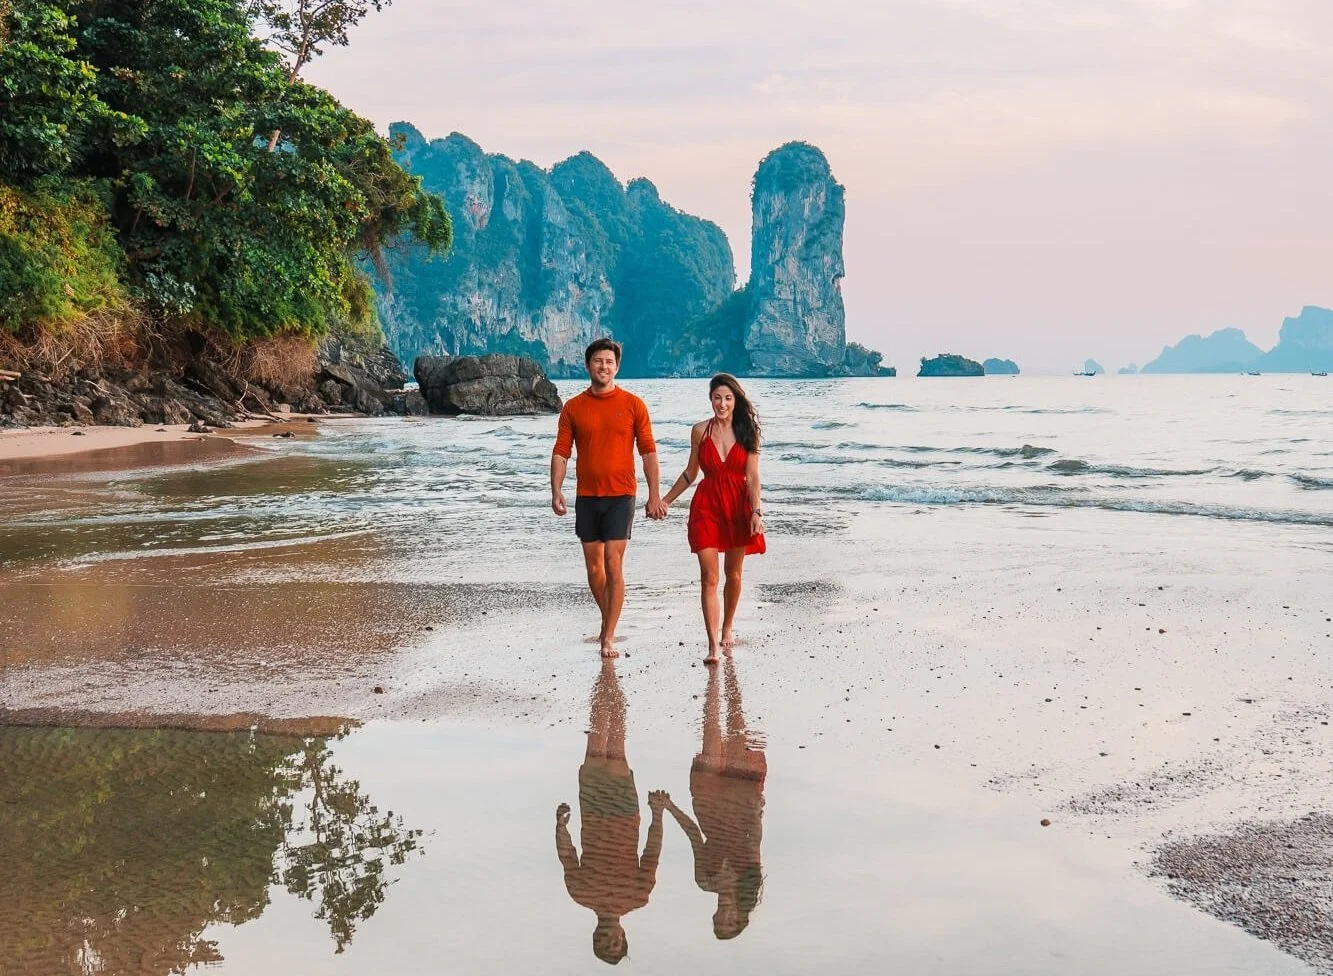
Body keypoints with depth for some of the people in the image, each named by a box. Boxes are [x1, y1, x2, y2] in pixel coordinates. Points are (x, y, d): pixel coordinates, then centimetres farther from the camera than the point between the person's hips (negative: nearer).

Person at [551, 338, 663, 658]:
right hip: (586, 497, 3)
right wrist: (556, 491, -10)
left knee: (613, 565, -10)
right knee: (593, 568, 9)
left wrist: (654, 494, -4)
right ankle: (608, 621, 31)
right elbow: (561, 452, 3)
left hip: (620, 495, -3)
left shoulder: (633, 405, 1)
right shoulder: (573, 408, 5)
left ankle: (609, 638, -6)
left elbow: (648, 451, 1)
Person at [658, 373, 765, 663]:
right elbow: (690, 473, 13)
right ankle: (713, 645, -9)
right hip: (707, 506, 0)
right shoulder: (700, 431, 2)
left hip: (738, 505, 0)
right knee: (709, 578, -7)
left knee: (733, 574, 13)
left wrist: (756, 512, -16)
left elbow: (752, 477, -6)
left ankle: (727, 629, 34)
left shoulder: (747, 432, -1)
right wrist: (666, 500, 15)